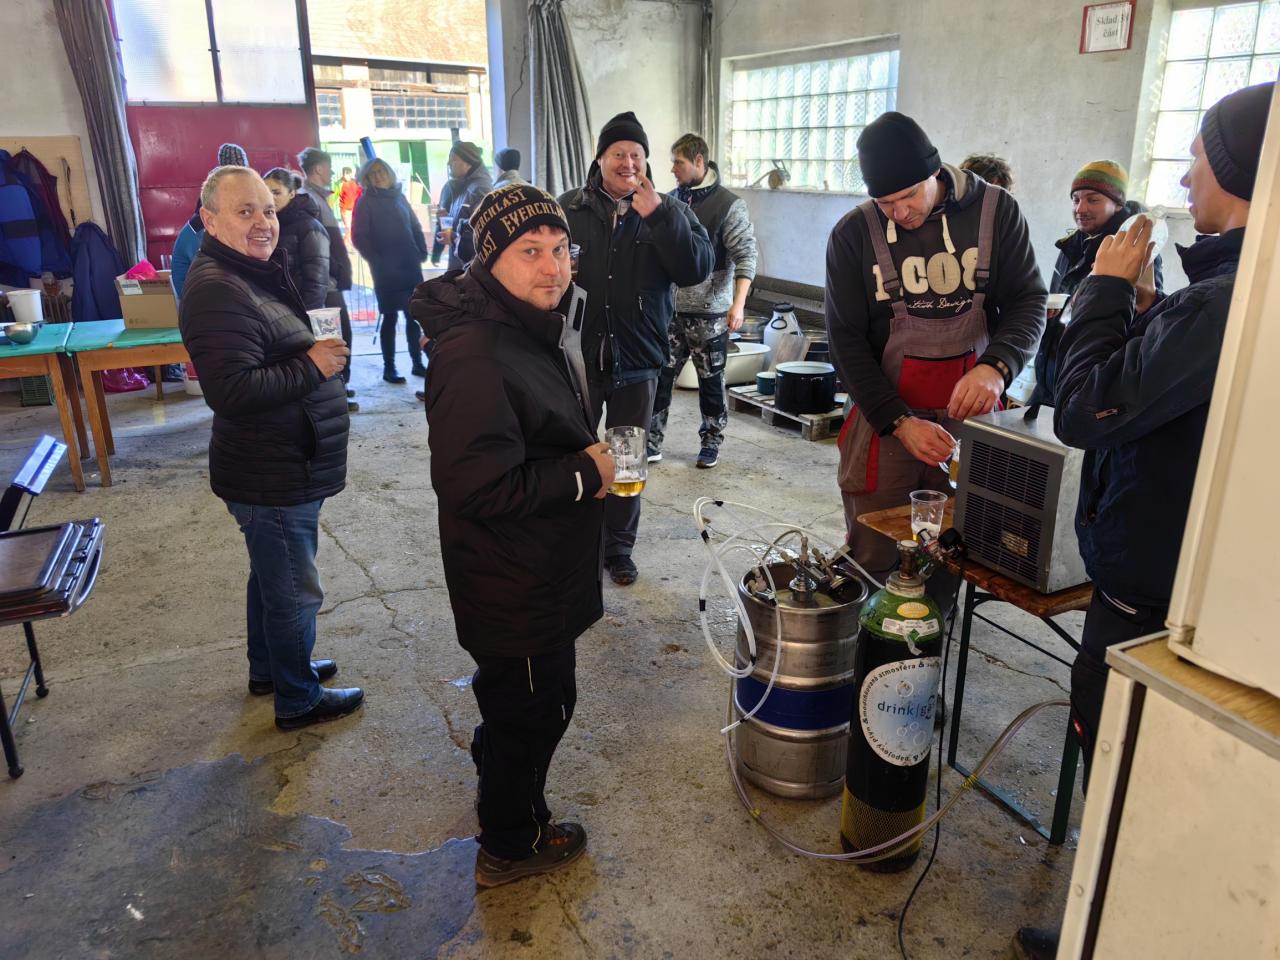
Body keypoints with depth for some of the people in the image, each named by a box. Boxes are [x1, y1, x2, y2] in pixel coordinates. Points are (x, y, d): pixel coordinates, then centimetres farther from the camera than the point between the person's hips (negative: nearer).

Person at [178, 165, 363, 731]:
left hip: (284, 471, 11)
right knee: (293, 592, 4)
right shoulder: (217, 292, -23)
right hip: (271, 478, -11)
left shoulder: (256, 275, 13)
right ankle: (297, 700, 23)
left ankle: (268, 668, 45)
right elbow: (232, 391, -32)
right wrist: (311, 366, -24)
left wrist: (318, 351, 8)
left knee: (272, 577, 26)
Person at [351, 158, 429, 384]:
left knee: (414, 316, 6)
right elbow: (359, 237, -6)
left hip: (411, 267, 5)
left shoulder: (398, 197, 12)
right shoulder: (365, 202, -2)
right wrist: (377, 261, -9)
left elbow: (415, 227, 16)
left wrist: (422, 252, 5)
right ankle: (389, 367, 6)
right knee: (390, 317, -2)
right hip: (386, 270, -5)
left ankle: (417, 363, 15)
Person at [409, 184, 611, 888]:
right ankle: (511, 844, 34)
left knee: (518, 698, 28)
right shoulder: (475, 356, -29)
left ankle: (501, 782, 54)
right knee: (533, 705, 10)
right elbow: (477, 485, -32)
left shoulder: (544, 326, 6)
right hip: (511, 584, -10)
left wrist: (593, 453, 4)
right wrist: (584, 477, -22)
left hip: (545, 570, 10)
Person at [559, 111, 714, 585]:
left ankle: (619, 548, 28)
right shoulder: (569, 208, 0)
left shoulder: (669, 212, 1)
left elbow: (696, 269, -13)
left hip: (636, 358, 1)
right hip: (578, 354, 0)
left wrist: (656, 215, -20)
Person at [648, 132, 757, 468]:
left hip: (710, 312, -4)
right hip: (669, 309, 4)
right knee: (658, 377, 2)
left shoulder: (729, 205, -7)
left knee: (711, 380, 7)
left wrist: (738, 303, -21)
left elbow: (745, 256, -11)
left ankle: (711, 443, 22)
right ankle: (651, 443, 11)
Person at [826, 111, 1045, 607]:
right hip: (884, 419, 0)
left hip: (970, 415, 1)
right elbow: (847, 341, -3)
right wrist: (899, 422, -13)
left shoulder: (996, 211, 0)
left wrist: (996, 366, -21)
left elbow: (1029, 300, 1)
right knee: (873, 561, 3)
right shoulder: (854, 233, -2)